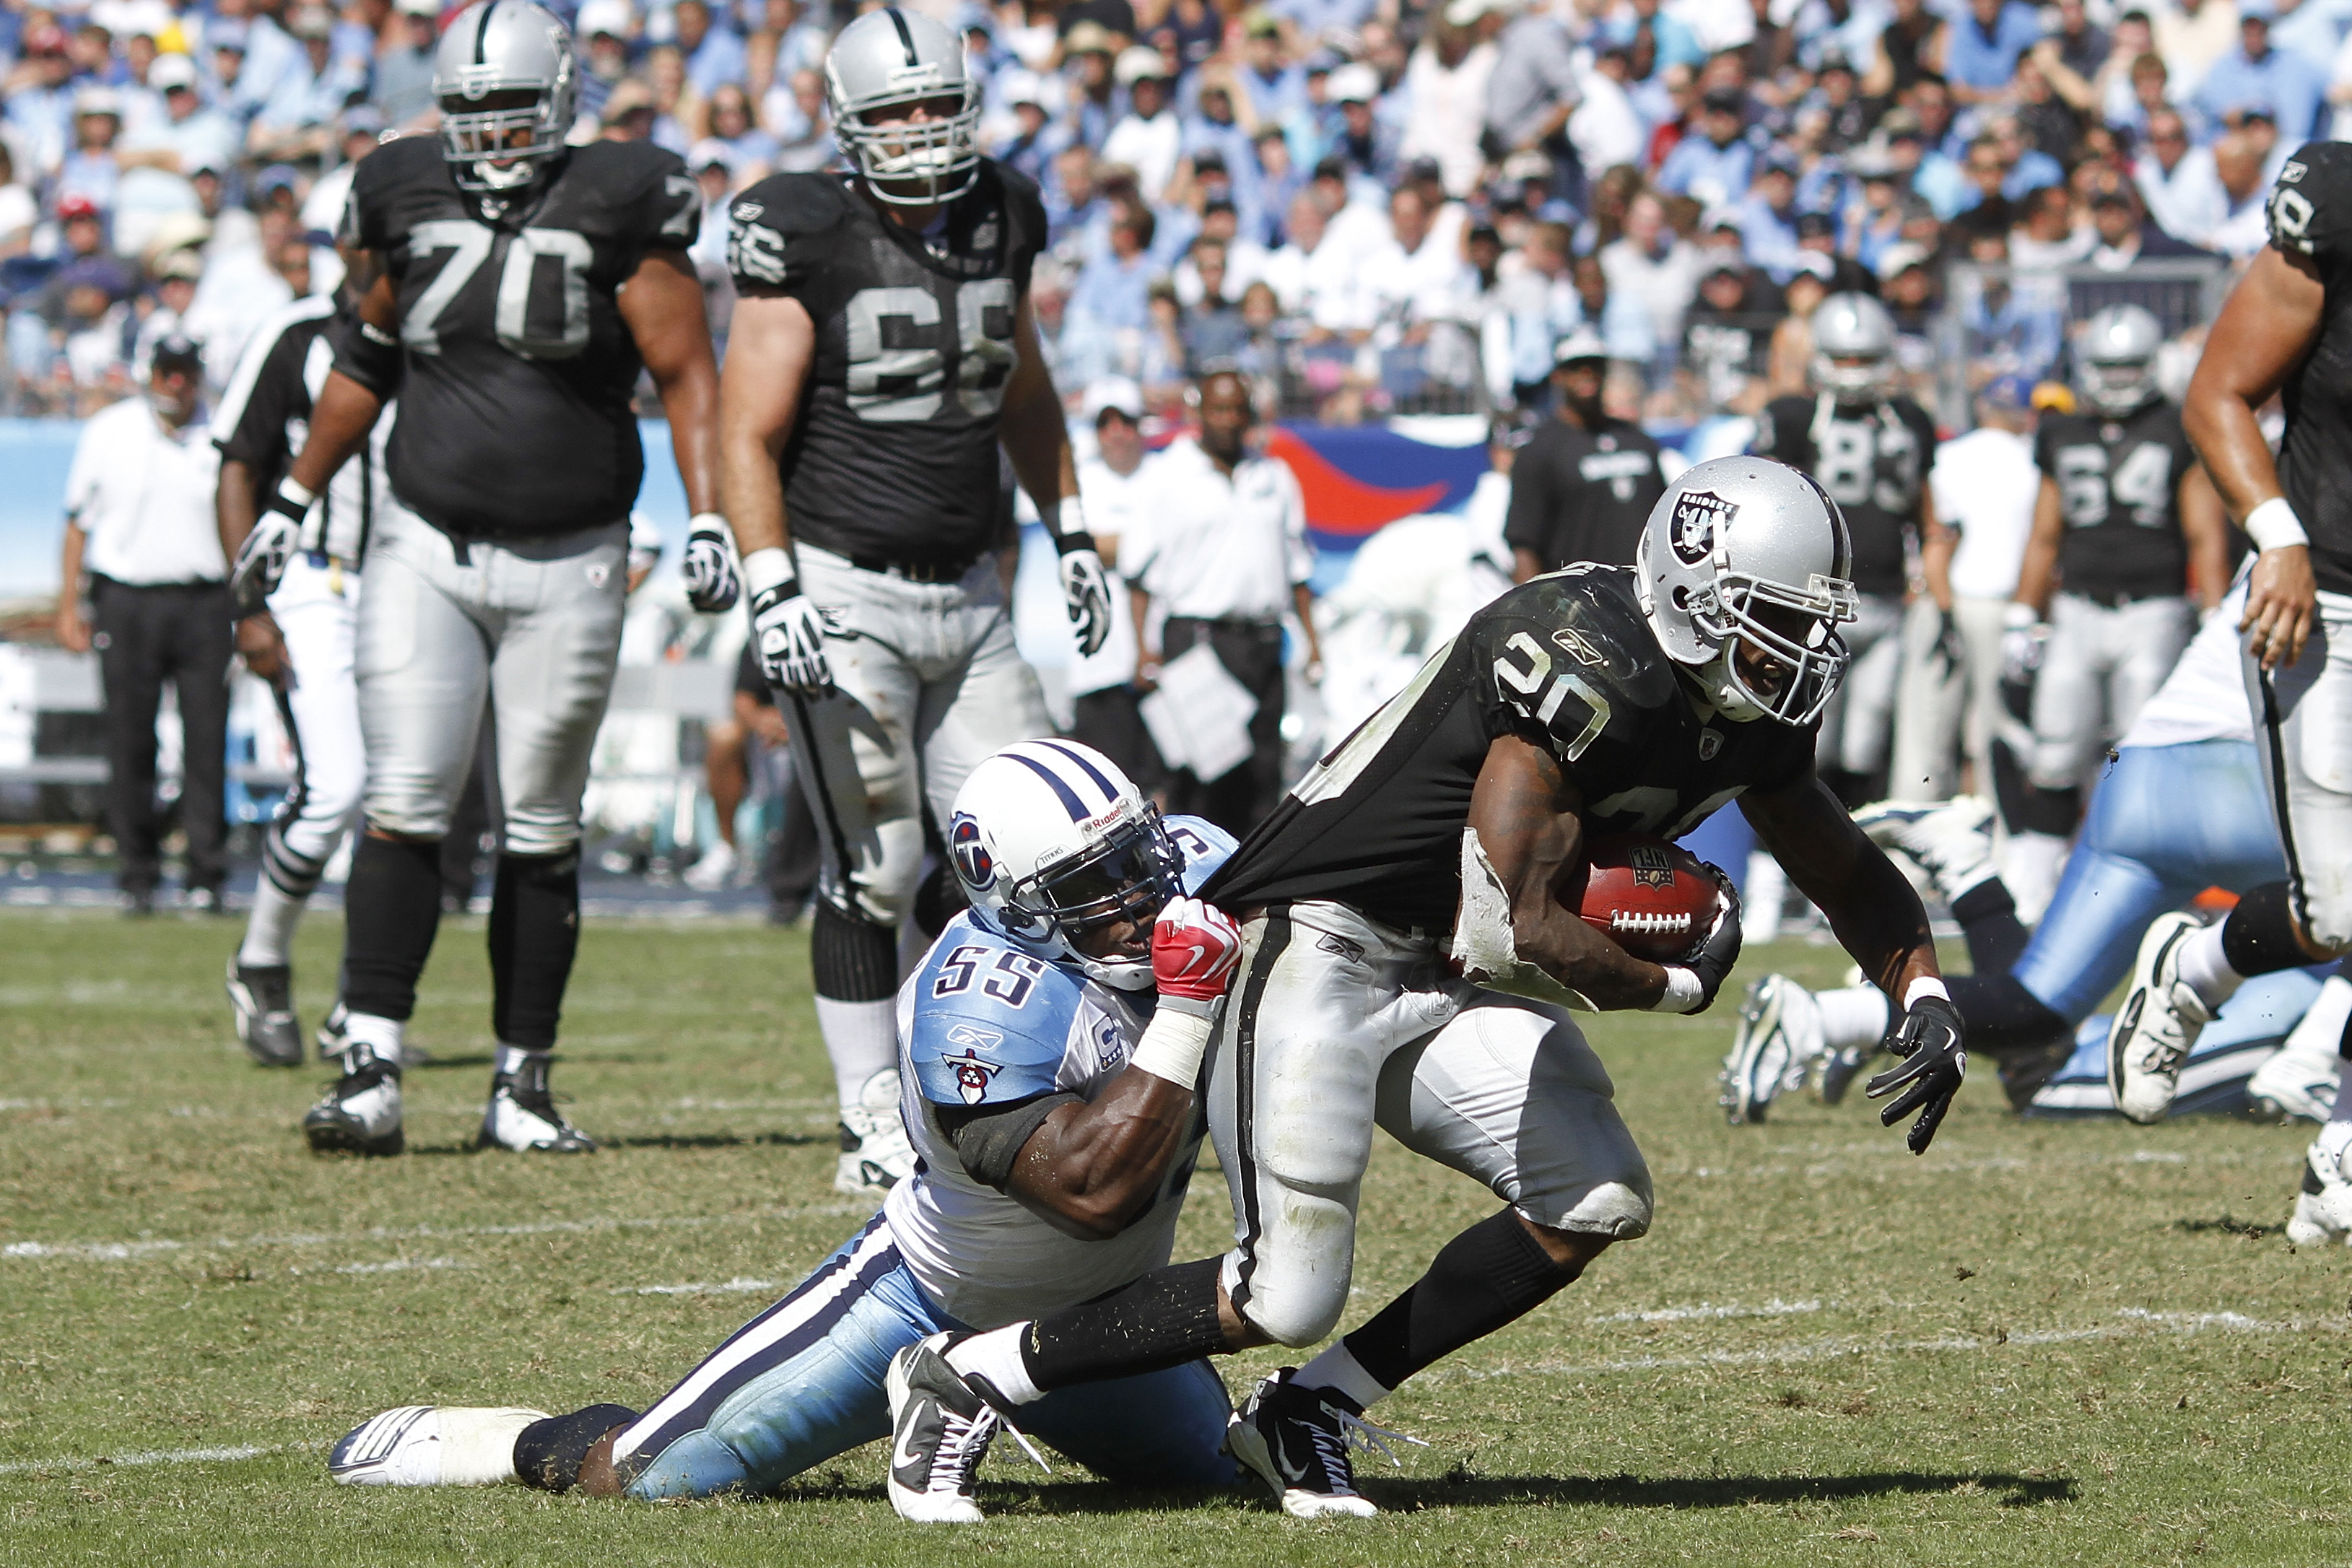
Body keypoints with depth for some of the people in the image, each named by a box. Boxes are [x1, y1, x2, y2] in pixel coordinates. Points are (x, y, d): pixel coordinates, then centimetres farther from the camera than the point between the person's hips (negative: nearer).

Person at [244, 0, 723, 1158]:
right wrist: (291, 501, 22)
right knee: (405, 810, -8)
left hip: (567, 567, -2)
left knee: (542, 831, 5)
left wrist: (708, 520, -15)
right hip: (425, 550, 2)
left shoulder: (614, 209, -6)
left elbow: (686, 374, -5)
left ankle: (522, 1086, 13)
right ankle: (369, 1075, -11)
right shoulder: (409, 203, 4)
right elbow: (366, 361, 18)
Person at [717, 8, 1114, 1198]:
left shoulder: (998, 227, 7)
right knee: (875, 871, -5)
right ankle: (874, 1132, 3)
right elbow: (746, 436, -11)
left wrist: (1070, 532, 22)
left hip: (966, 598, 6)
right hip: (845, 595, -6)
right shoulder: (809, 242, -11)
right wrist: (773, 592, -20)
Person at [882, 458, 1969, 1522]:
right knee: (1288, 1300, -13)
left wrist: (1923, 993, 4)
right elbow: (1512, 923, -26)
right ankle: (971, 1370, 1)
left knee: (1597, 1205, -3)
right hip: (1313, 951, -9)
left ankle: (1309, 1412, 8)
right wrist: (1679, 987, -10)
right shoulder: (1591, 666, -25)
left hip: (1440, 981, 9)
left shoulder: (1753, 711, 3)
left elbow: (1847, 872, 21)